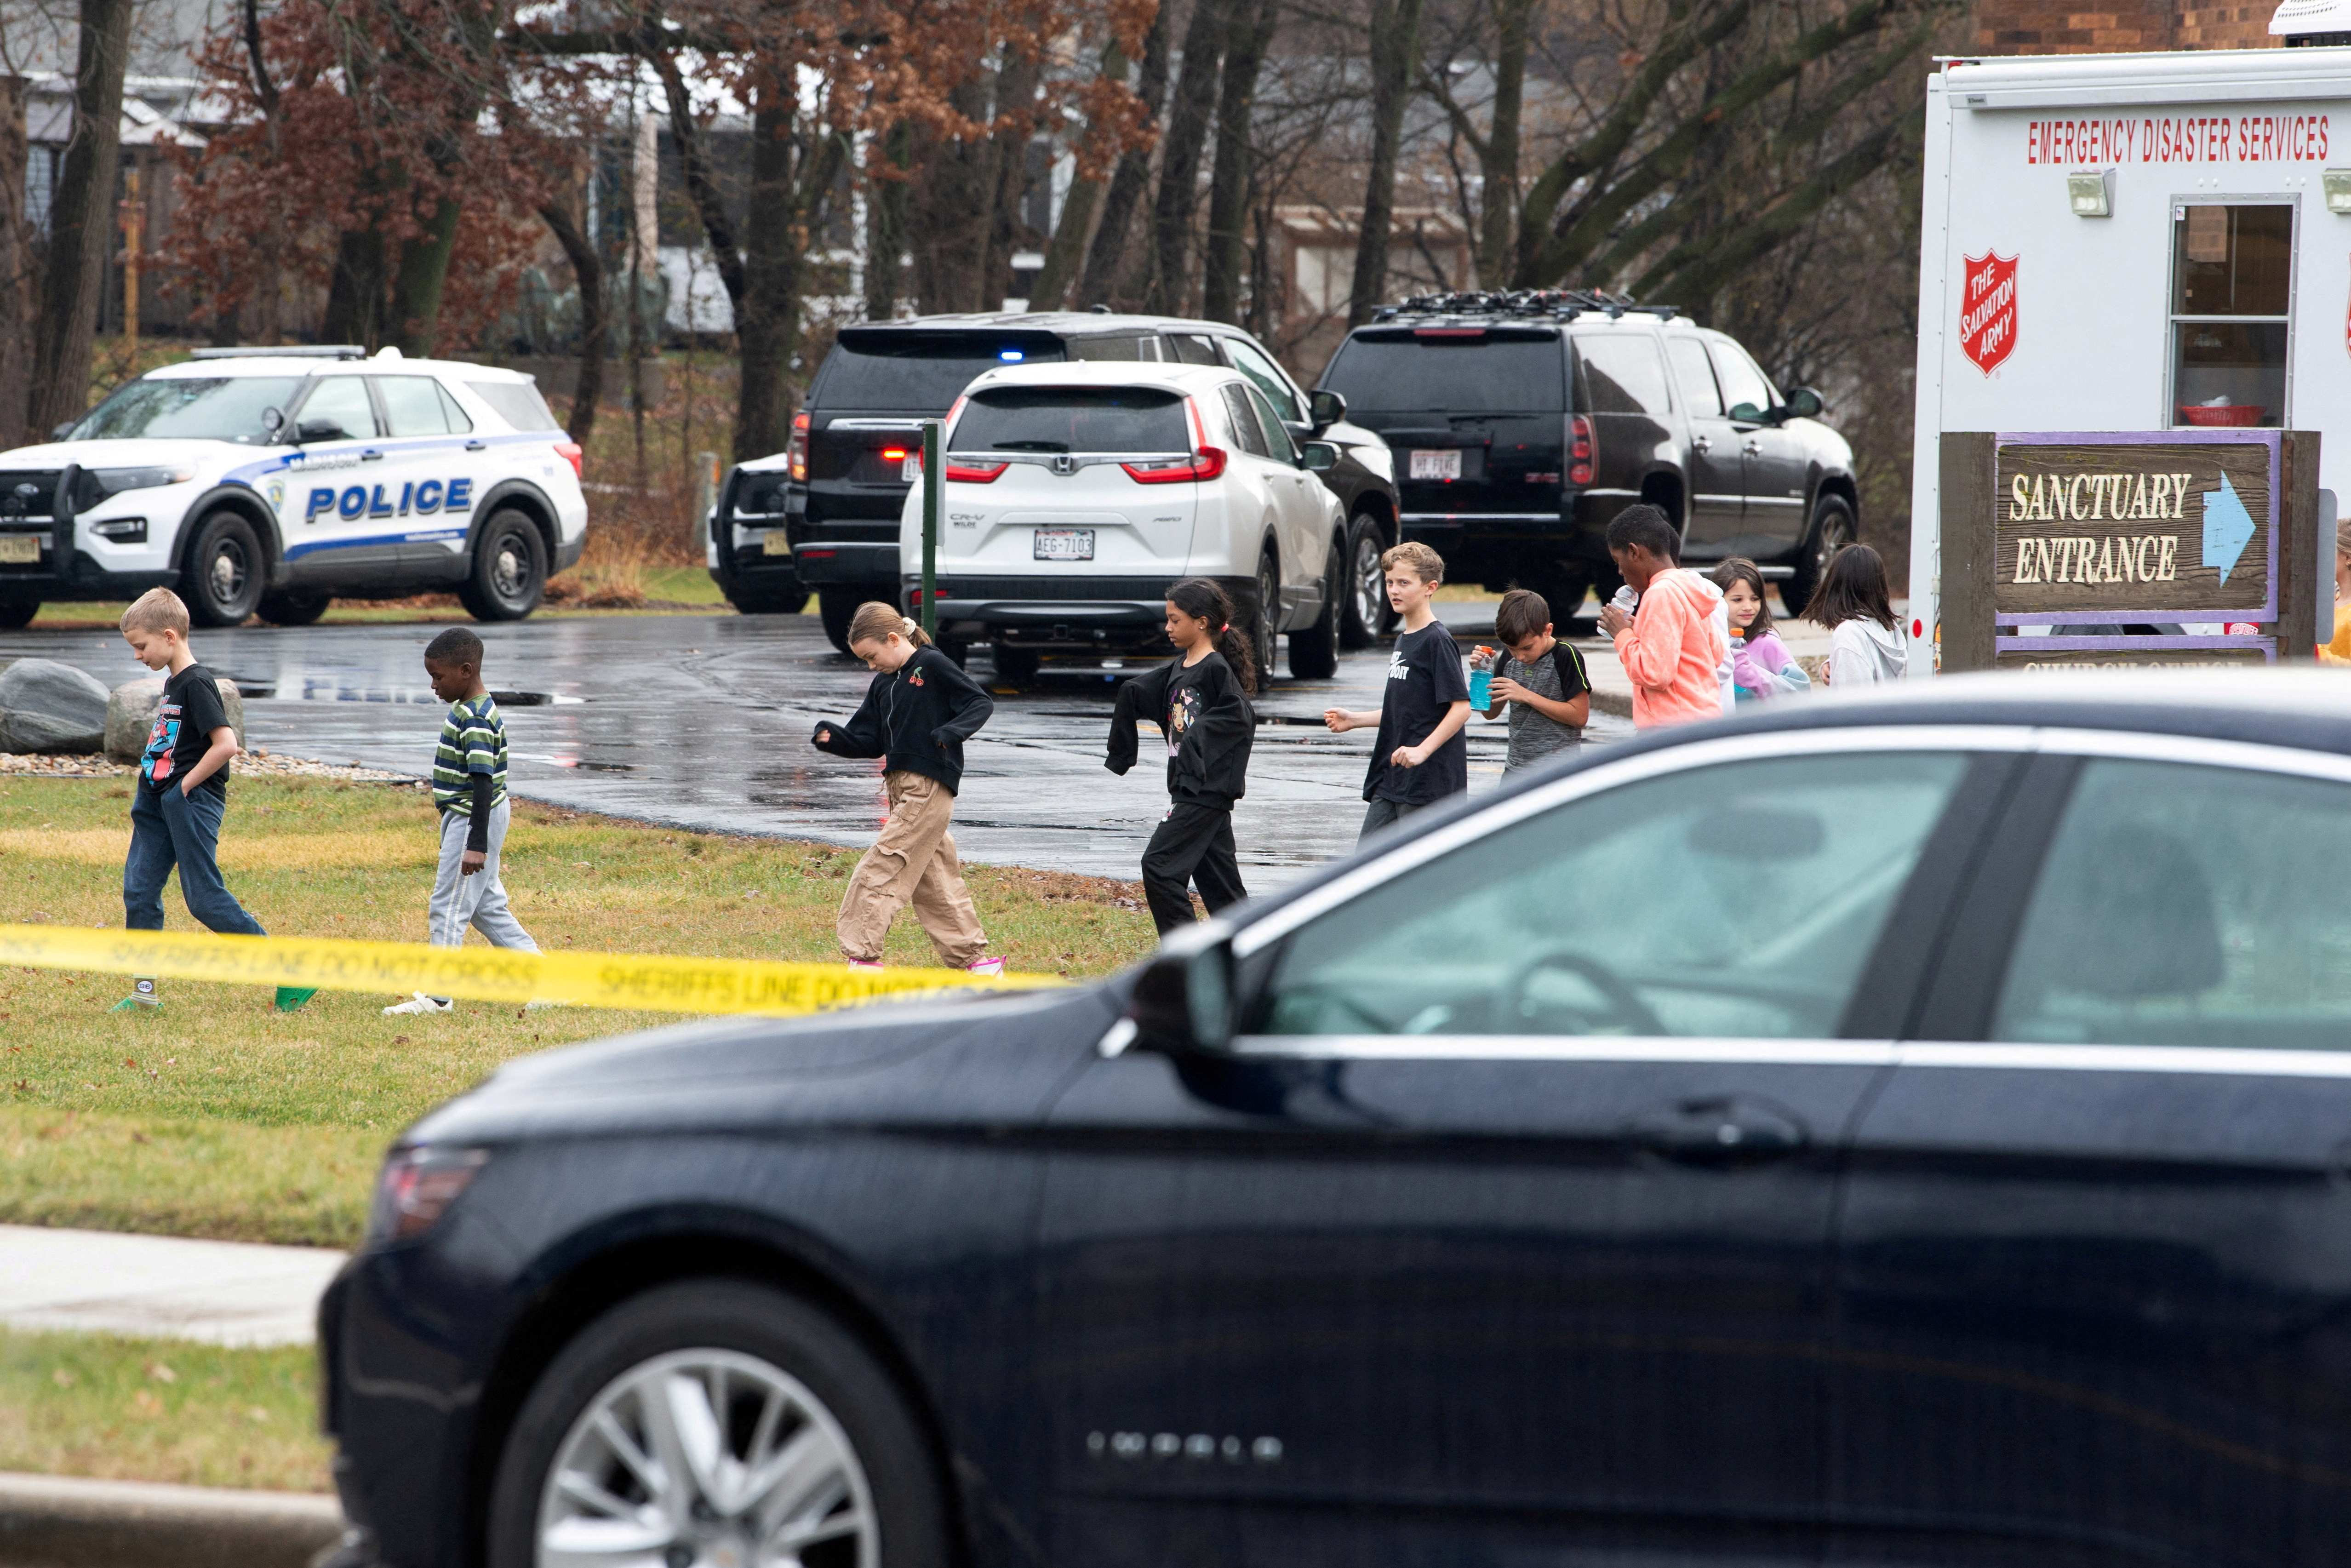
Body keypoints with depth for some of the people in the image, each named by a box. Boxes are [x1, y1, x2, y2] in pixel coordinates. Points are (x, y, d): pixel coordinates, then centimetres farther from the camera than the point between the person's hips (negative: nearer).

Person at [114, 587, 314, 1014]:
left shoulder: (197, 684, -16)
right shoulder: (172, 683, 14)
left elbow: (226, 745, -25)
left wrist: (186, 785, -17)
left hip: (193, 801, -10)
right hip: (160, 802, 10)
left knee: (205, 898, -9)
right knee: (138, 890, 5)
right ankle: (144, 993, 10)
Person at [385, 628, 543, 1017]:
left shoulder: (476, 721, -21)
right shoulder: (467, 710, 11)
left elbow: (483, 781, -25)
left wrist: (477, 843, -27)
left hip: (474, 820, -11)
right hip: (463, 818, 11)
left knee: (448, 907, -6)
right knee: (487, 906, 16)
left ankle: (438, 997, -1)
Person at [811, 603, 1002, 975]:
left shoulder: (933, 666, -7)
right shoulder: (884, 684, 16)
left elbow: (981, 703, -9)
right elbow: (867, 741, 15)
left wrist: (953, 731, -25)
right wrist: (833, 738, -4)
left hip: (929, 787, -9)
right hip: (902, 788, 9)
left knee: (879, 870, -13)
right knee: (935, 882, 12)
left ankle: (863, 957, -13)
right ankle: (975, 960, 17)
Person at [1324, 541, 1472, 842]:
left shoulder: (1438, 641, -12)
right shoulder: (1404, 640, 16)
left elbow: (1461, 707, -18)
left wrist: (1423, 750, -26)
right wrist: (1353, 721, 19)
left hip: (1430, 780, -9)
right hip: (1390, 780, 9)